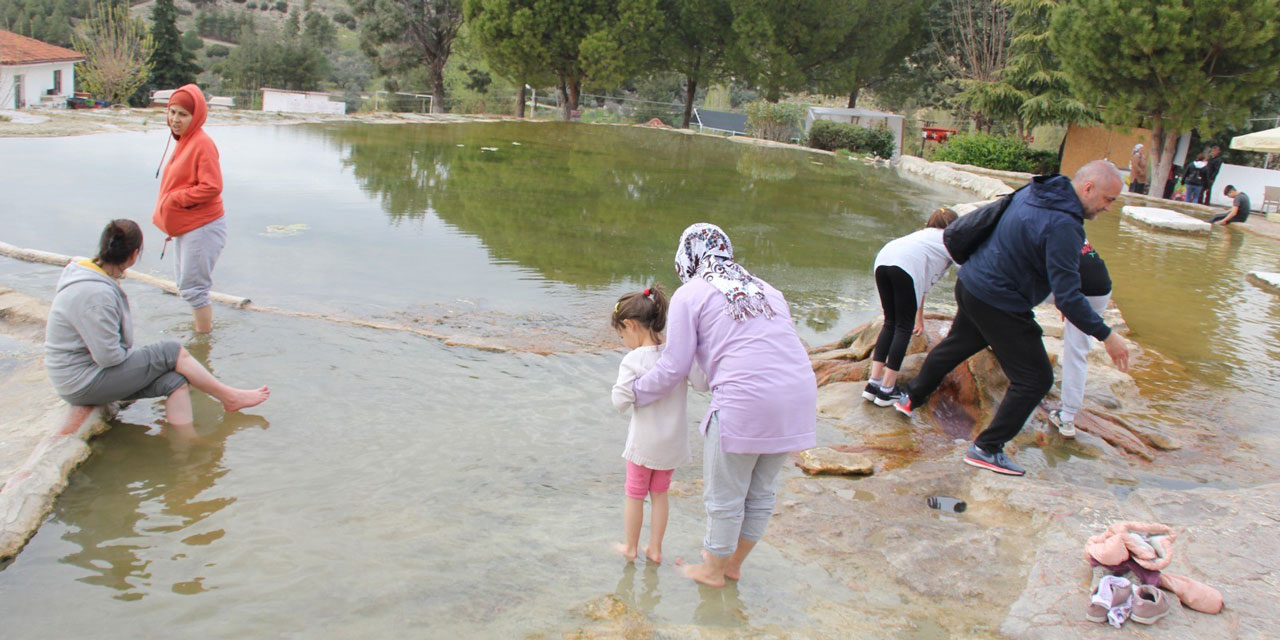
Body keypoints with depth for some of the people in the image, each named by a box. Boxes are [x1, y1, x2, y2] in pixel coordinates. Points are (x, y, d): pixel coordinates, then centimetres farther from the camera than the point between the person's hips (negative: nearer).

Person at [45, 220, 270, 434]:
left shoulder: (91, 274, 6)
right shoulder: (95, 294, -27)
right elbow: (108, 356, -25)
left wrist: (133, 355, 5)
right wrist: (138, 356, -6)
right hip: (82, 385, -9)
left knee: (174, 381, -7)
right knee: (172, 353, -14)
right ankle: (229, 397, 3)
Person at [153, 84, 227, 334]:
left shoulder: (202, 144, -17)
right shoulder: (183, 141, 12)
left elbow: (212, 187, -23)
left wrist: (174, 200, -19)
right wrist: (169, 223, 18)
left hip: (202, 228, -10)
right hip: (184, 227, 10)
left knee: (192, 287, -6)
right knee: (185, 283, 20)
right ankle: (204, 326, 34)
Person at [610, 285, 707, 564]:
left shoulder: (633, 360, -20)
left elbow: (621, 401, -23)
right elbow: (702, 384, -8)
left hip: (644, 442, -4)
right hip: (673, 441, 4)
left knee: (635, 494, 15)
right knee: (660, 494, 20)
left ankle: (631, 547, 30)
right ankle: (655, 549, 28)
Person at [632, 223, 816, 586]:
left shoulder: (690, 294, 3)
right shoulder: (766, 290, 22)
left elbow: (673, 369, -1)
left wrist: (637, 393, 16)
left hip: (746, 402, -7)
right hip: (800, 396, 7)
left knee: (724, 497, 13)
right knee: (760, 492, 22)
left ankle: (712, 570, 31)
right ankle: (733, 563, 39)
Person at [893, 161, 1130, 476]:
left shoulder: (1032, 192, 1)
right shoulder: (1063, 227, -26)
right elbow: (1068, 298, -28)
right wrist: (1106, 335, -21)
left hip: (970, 284, 9)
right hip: (999, 305, -9)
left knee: (956, 344, 30)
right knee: (1035, 378, 1)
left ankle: (912, 398, 49)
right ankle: (987, 449, 8)